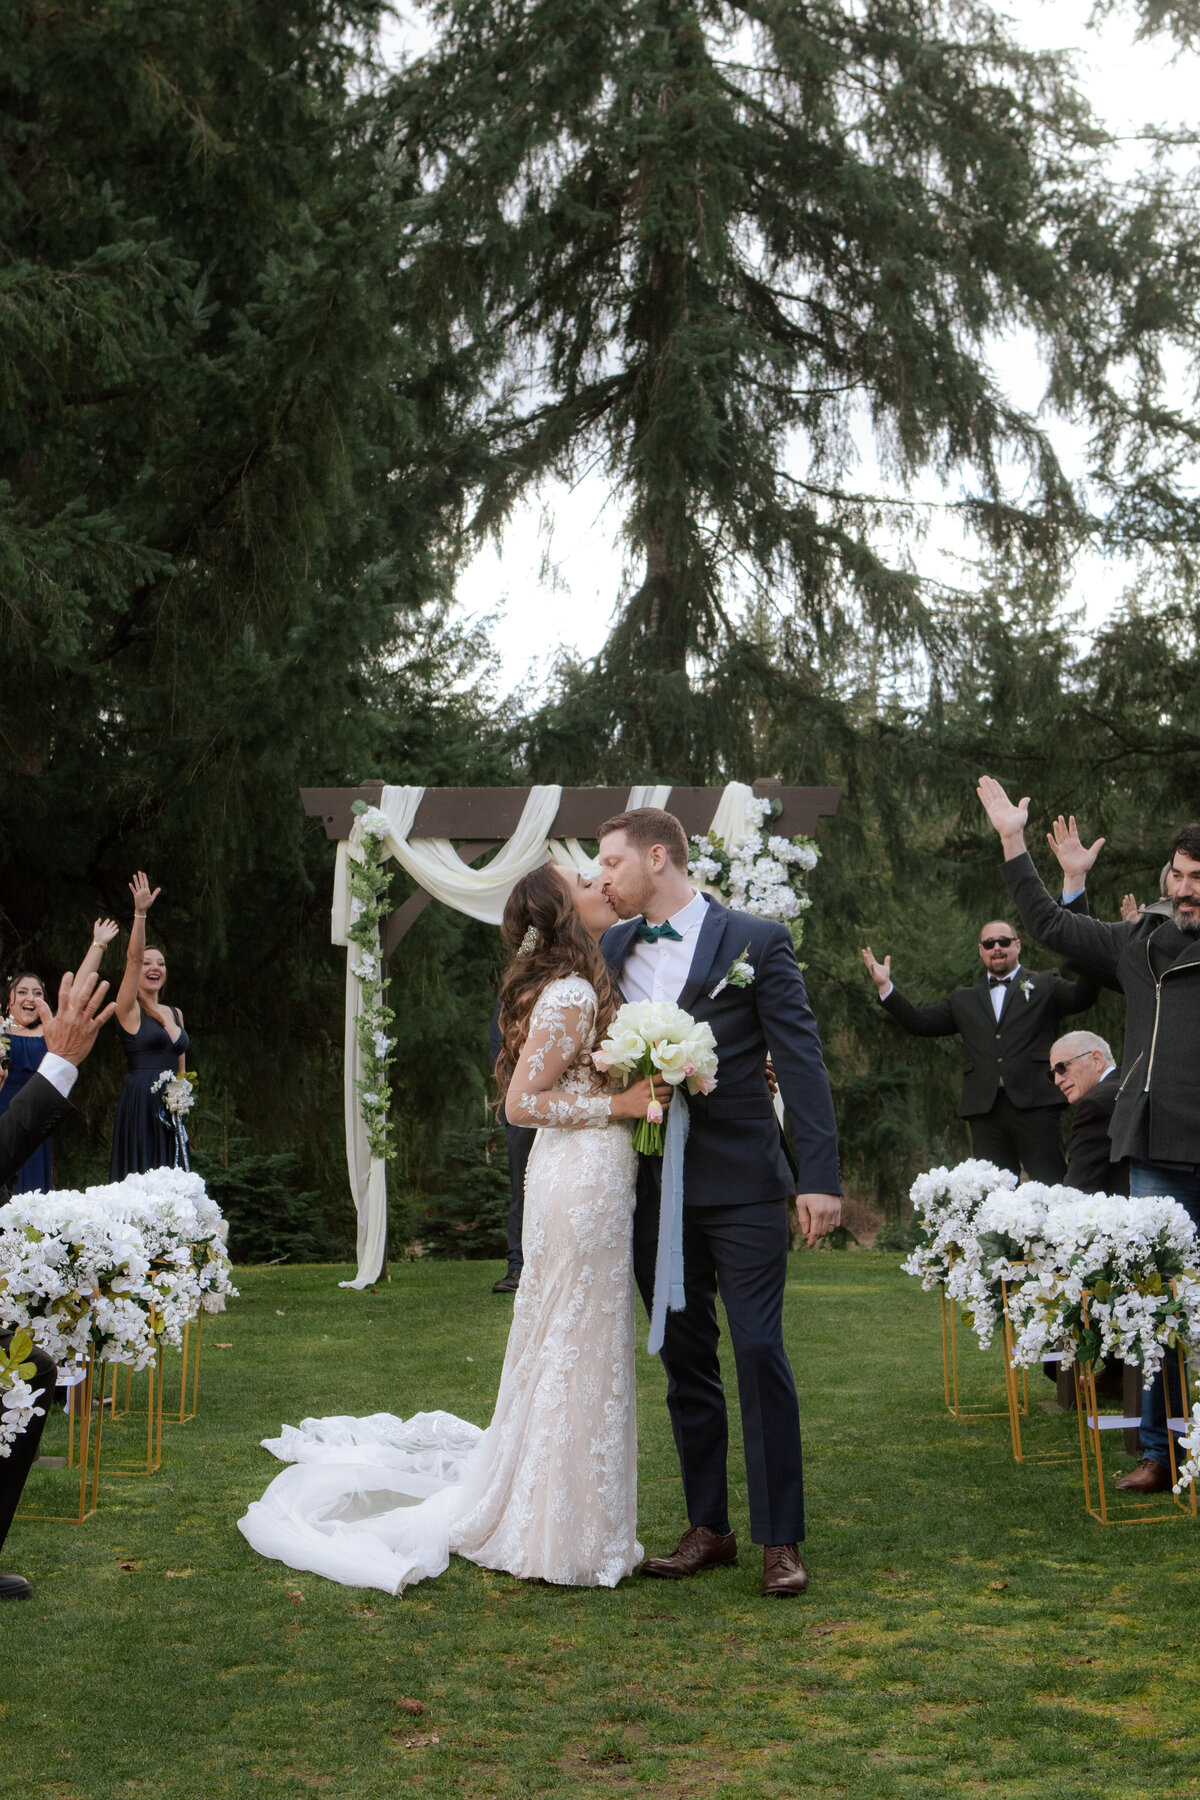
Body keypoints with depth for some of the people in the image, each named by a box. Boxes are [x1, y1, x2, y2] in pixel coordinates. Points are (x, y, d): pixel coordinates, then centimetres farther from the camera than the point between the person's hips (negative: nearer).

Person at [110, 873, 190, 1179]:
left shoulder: (175, 1014, 17)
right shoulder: (129, 1010, -1)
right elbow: (133, 958, -14)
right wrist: (140, 913, -24)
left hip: (170, 1108, 6)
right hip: (140, 1104, -6)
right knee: (140, 1175, -10)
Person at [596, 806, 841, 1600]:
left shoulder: (757, 940, -3)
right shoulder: (608, 950, 10)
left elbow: (800, 1058, -7)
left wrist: (820, 1177, -14)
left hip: (742, 1186, -5)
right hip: (654, 1190, 5)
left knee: (760, 1352, -5)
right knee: (685, 1361, 11)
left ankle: (781, 1538, 4)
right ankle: (708, 1527, 22)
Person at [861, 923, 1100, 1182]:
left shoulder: (1044, 985, 13)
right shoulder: (963, 1000, 23)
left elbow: (1081, 998, -4)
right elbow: (921, 1022, 16)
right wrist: (885, 985, 8)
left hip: (1035, 1105, -3)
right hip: (986, 1111, 3)